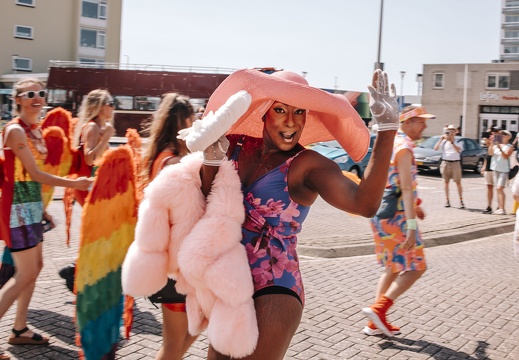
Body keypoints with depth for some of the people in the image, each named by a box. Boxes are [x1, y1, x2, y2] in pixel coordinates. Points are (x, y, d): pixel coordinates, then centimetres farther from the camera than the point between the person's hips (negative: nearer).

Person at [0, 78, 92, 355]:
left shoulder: (36, 129, 11)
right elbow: (35, 173, -17)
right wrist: (73, 183, -16)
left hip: (32, 205, 9)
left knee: (35, 266, 13)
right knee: (26, 273, -7)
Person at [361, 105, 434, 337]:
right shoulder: (404, 147, -14)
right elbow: (406, 188, -22)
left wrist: (413, 206, 36)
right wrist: (412, 225, -26)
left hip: (380, 213, 10)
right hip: (396, 216, -10)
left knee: (394, 268, 16)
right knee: (415, 268, 0)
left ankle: (375, 323, 16)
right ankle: (378, 308, -6)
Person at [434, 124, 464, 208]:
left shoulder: (458, 141, 4)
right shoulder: (444, 141, 7)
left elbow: (458, 150, -14)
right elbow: (436, 148, -5)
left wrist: (451, 142, -19)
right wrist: (441, 139, -10)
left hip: (455, 163, -2)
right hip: (445, 162, 2)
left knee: (458, 182, -3)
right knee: (446, 182, 5)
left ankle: (461, 200, 0)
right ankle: (447, 200, 11)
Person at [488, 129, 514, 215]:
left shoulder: (510, 147, -2)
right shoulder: (496, 145, 10)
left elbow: (506, 156, -15)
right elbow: (490, 153, -2)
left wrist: (500, 148, -26)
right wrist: (492, 143, -12)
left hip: (504, 170, -5)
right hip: (495, 169, 5)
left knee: (500, 188, -16)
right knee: (498, 189, 9)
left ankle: (502, 209, -17)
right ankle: (499, 207, 15)